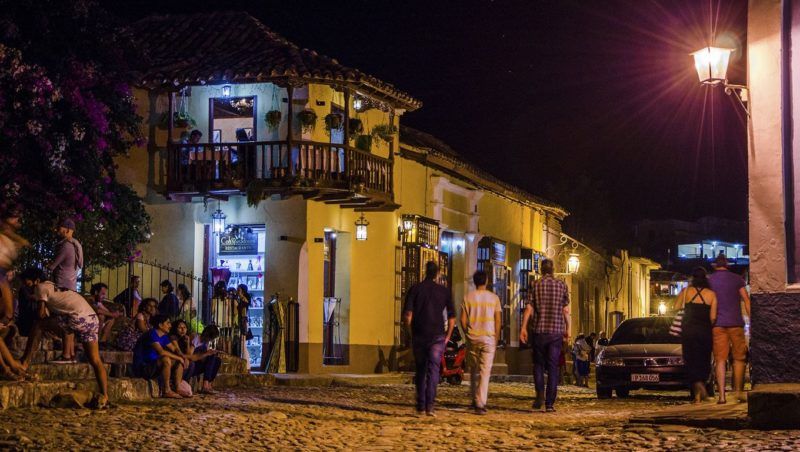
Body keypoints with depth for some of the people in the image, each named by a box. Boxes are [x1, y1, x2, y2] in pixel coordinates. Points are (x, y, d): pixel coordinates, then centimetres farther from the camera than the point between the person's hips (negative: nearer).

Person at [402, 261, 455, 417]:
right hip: (437, 337, -1)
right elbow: (452, 317, 4)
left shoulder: (415, 289, 0)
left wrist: (410, 331, 9)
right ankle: (429, 405, -21)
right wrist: (447, 337, 14)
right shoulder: (444, 291, 3)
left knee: (420, 370, 14)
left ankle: (420, 405, 17)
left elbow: (407, 315, -7)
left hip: (419, 336, 1)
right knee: (433, 370, -6)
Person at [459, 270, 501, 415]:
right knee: (485, 371, -3)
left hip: (472, 338, 1)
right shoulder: (493, 298, -1)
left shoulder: (468, 297, 0)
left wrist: (468, 334, 12)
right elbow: (498, 320, -1)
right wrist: (496, 338, 8)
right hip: (489, 338, -1)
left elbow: (463, 319, -2)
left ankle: (475, 400, 23)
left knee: (473, 370, 17)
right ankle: (480, 403, -12)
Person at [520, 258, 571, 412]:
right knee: (553, 367, 3)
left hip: (540, 331, -1)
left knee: (538, 364, 14)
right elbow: (566, 310, 2)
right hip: (557, 331, 1)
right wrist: (567, 328, 12)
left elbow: (529, 309, -5)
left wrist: (523, 328, 0)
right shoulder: (562, 285, 2)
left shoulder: (535, 286, -1)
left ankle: (540, 393, -7)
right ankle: (550, 403, 0)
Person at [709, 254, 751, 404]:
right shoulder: (737, 279, 3)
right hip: (735, 323, -1)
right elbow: (746, 300, 0)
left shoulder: (708, 281, 5)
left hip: (717, 324, 1)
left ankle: (722, 395, -8)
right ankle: (738, 391, 2)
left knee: (720, 360, -1)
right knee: (739, 358, 8)